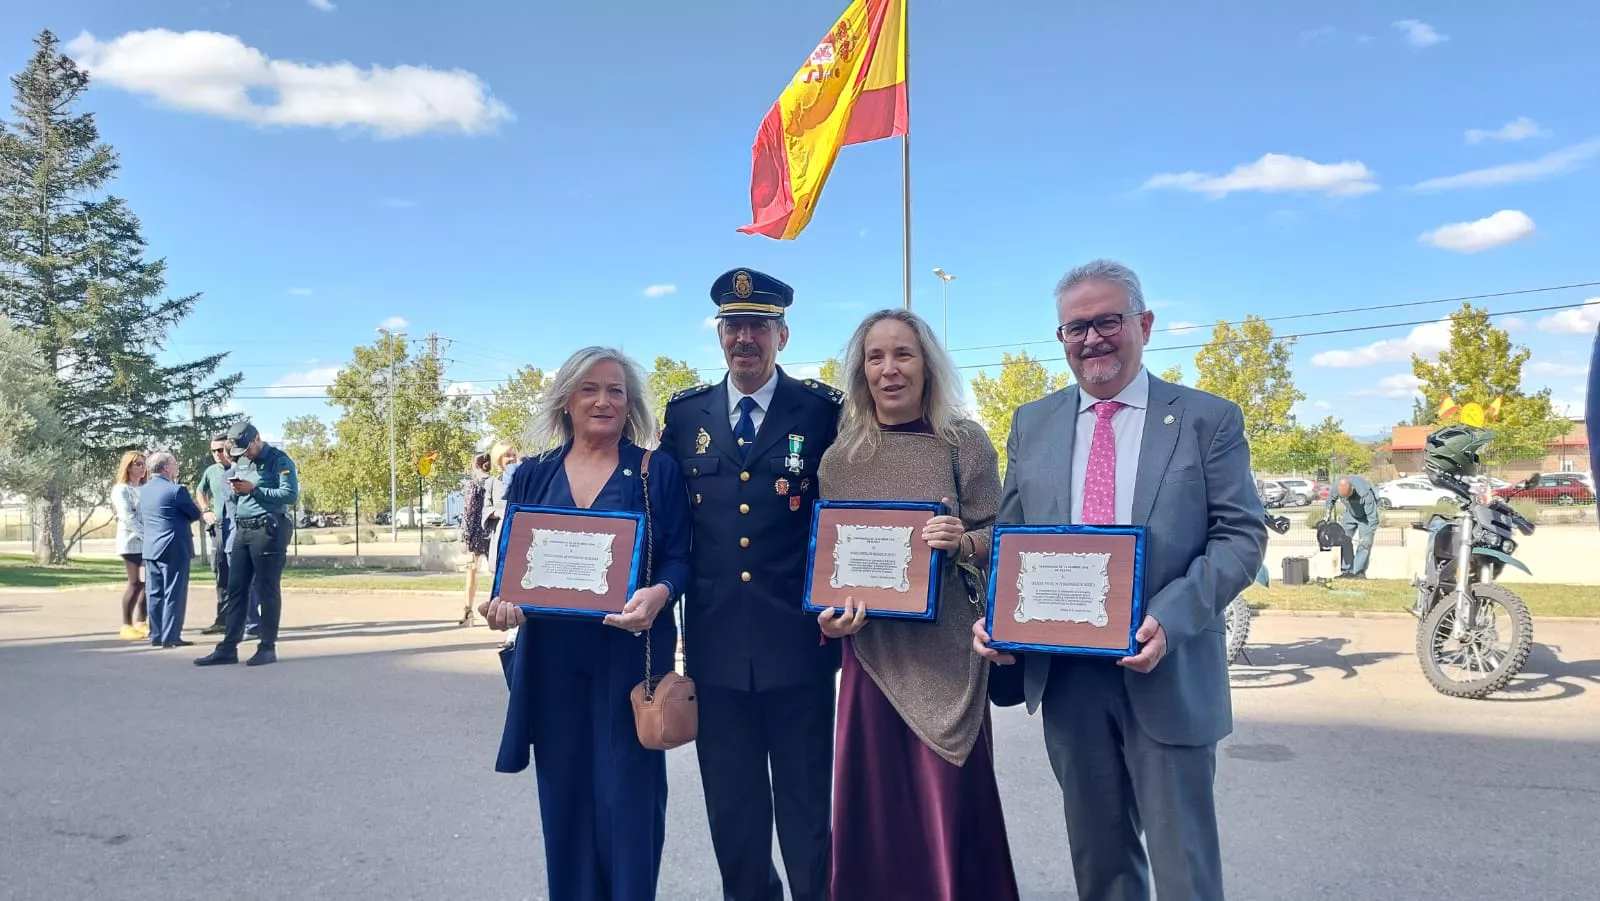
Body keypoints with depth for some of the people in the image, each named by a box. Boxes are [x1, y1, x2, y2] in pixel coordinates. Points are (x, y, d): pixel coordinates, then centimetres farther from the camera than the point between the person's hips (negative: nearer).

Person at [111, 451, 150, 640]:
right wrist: (148, 535, -20)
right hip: (131, 542, -6)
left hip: (148, 543, 6)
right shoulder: (121, 489, -3)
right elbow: (128, 518, -14)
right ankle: (127, 626, -2)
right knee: (136, 583, -7)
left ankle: (142, 623, 12)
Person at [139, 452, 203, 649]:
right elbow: (196, 515, -7)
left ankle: (156, 635, 15)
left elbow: (141, 515, 19)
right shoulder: (176, 490, -15)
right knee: (174, 594, -3)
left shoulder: (143, 490, 8)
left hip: (150, 547, 7)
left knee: (155, 594, 11)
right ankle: (170, 637, -2)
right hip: (175, 548, -7)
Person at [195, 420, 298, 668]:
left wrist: (254, 489, -17)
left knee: (267, 590, -3)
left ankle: (268, 648, 4)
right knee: (236, 589, 7)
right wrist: (235, 489, -1)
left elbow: (291, 495, -16)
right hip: (242, 531, 8)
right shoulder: (239, 461, 16)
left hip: (269, 530, -8)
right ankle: (228, 648, 12)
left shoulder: (279, 460, -7)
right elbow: (234, 496, 23)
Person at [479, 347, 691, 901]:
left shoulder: (658, 472, 2)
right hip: (551, 655, 3)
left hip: (630, 653, -2)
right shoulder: (532, 476, 9)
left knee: (628, 790, 1)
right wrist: (503, 600, -12)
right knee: (564, 791, 11)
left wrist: (657, 595, -23)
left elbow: (679, 559, -2)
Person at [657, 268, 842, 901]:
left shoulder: (824, 410, -2)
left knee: (806, 803, 10)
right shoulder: (685, 414, 8)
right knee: (731, 805, 16)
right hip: (715, 642, 3)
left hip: (798, 641, -3)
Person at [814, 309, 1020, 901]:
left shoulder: (966, 442, -2)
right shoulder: (840, 456, 3)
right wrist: (827, 614, -7)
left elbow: (998, 540, -1)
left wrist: (963, 542, -21)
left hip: (947, 648, -1)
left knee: (950, 799, 5)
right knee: (875, 804, 8)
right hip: (872, 648, 2)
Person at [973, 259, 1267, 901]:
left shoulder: (1208, 419, 0)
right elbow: (1009, 536, 10)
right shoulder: (1031, 424, 9)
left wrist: (1169, 619, -21)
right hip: (1063, 672, 3)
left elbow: (1241, 535, -6)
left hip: (1165, 669, -3)